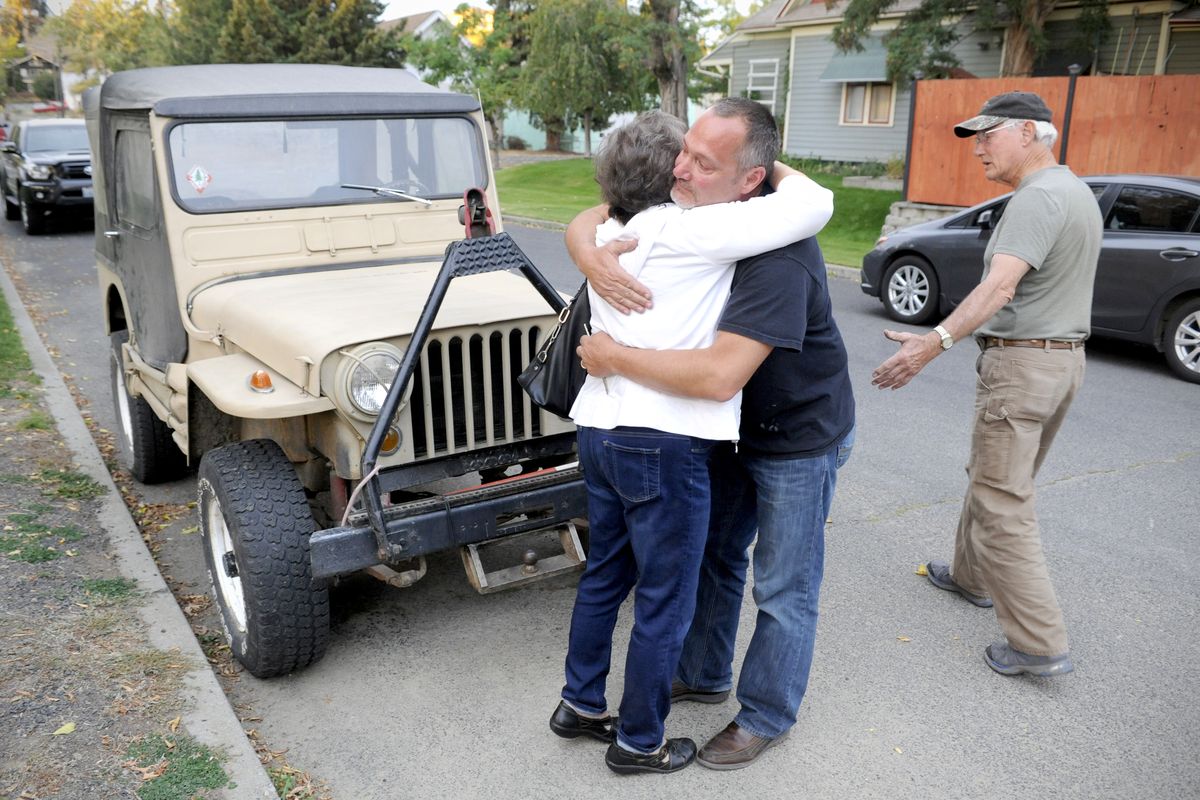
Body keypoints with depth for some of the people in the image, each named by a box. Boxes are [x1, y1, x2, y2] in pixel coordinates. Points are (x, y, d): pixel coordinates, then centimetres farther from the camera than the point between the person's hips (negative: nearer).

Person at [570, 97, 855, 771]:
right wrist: (591, 257, -30)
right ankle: (703, 674, 43)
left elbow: (719, 375, -44)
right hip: (735, 430, 8)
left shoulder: (777, 255, -36)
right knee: (715, 554, 22)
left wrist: (613, 356, -33)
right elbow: (584, 222, -5)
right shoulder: (679, 210, -11)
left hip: (800, 441, -8)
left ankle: (767, 716, 30)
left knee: (784, 589, 9)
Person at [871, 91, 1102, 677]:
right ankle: (972, 575, 38)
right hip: (1067, 358, 10)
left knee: (1002, 503, -6)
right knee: (991, 478, 23)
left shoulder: (1037, 198, -18)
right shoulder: (1079, 192, 15)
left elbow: (1000, 285, -32)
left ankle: (1039, 645, -3)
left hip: (1022, 363, -10)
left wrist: (936, 342, -41)